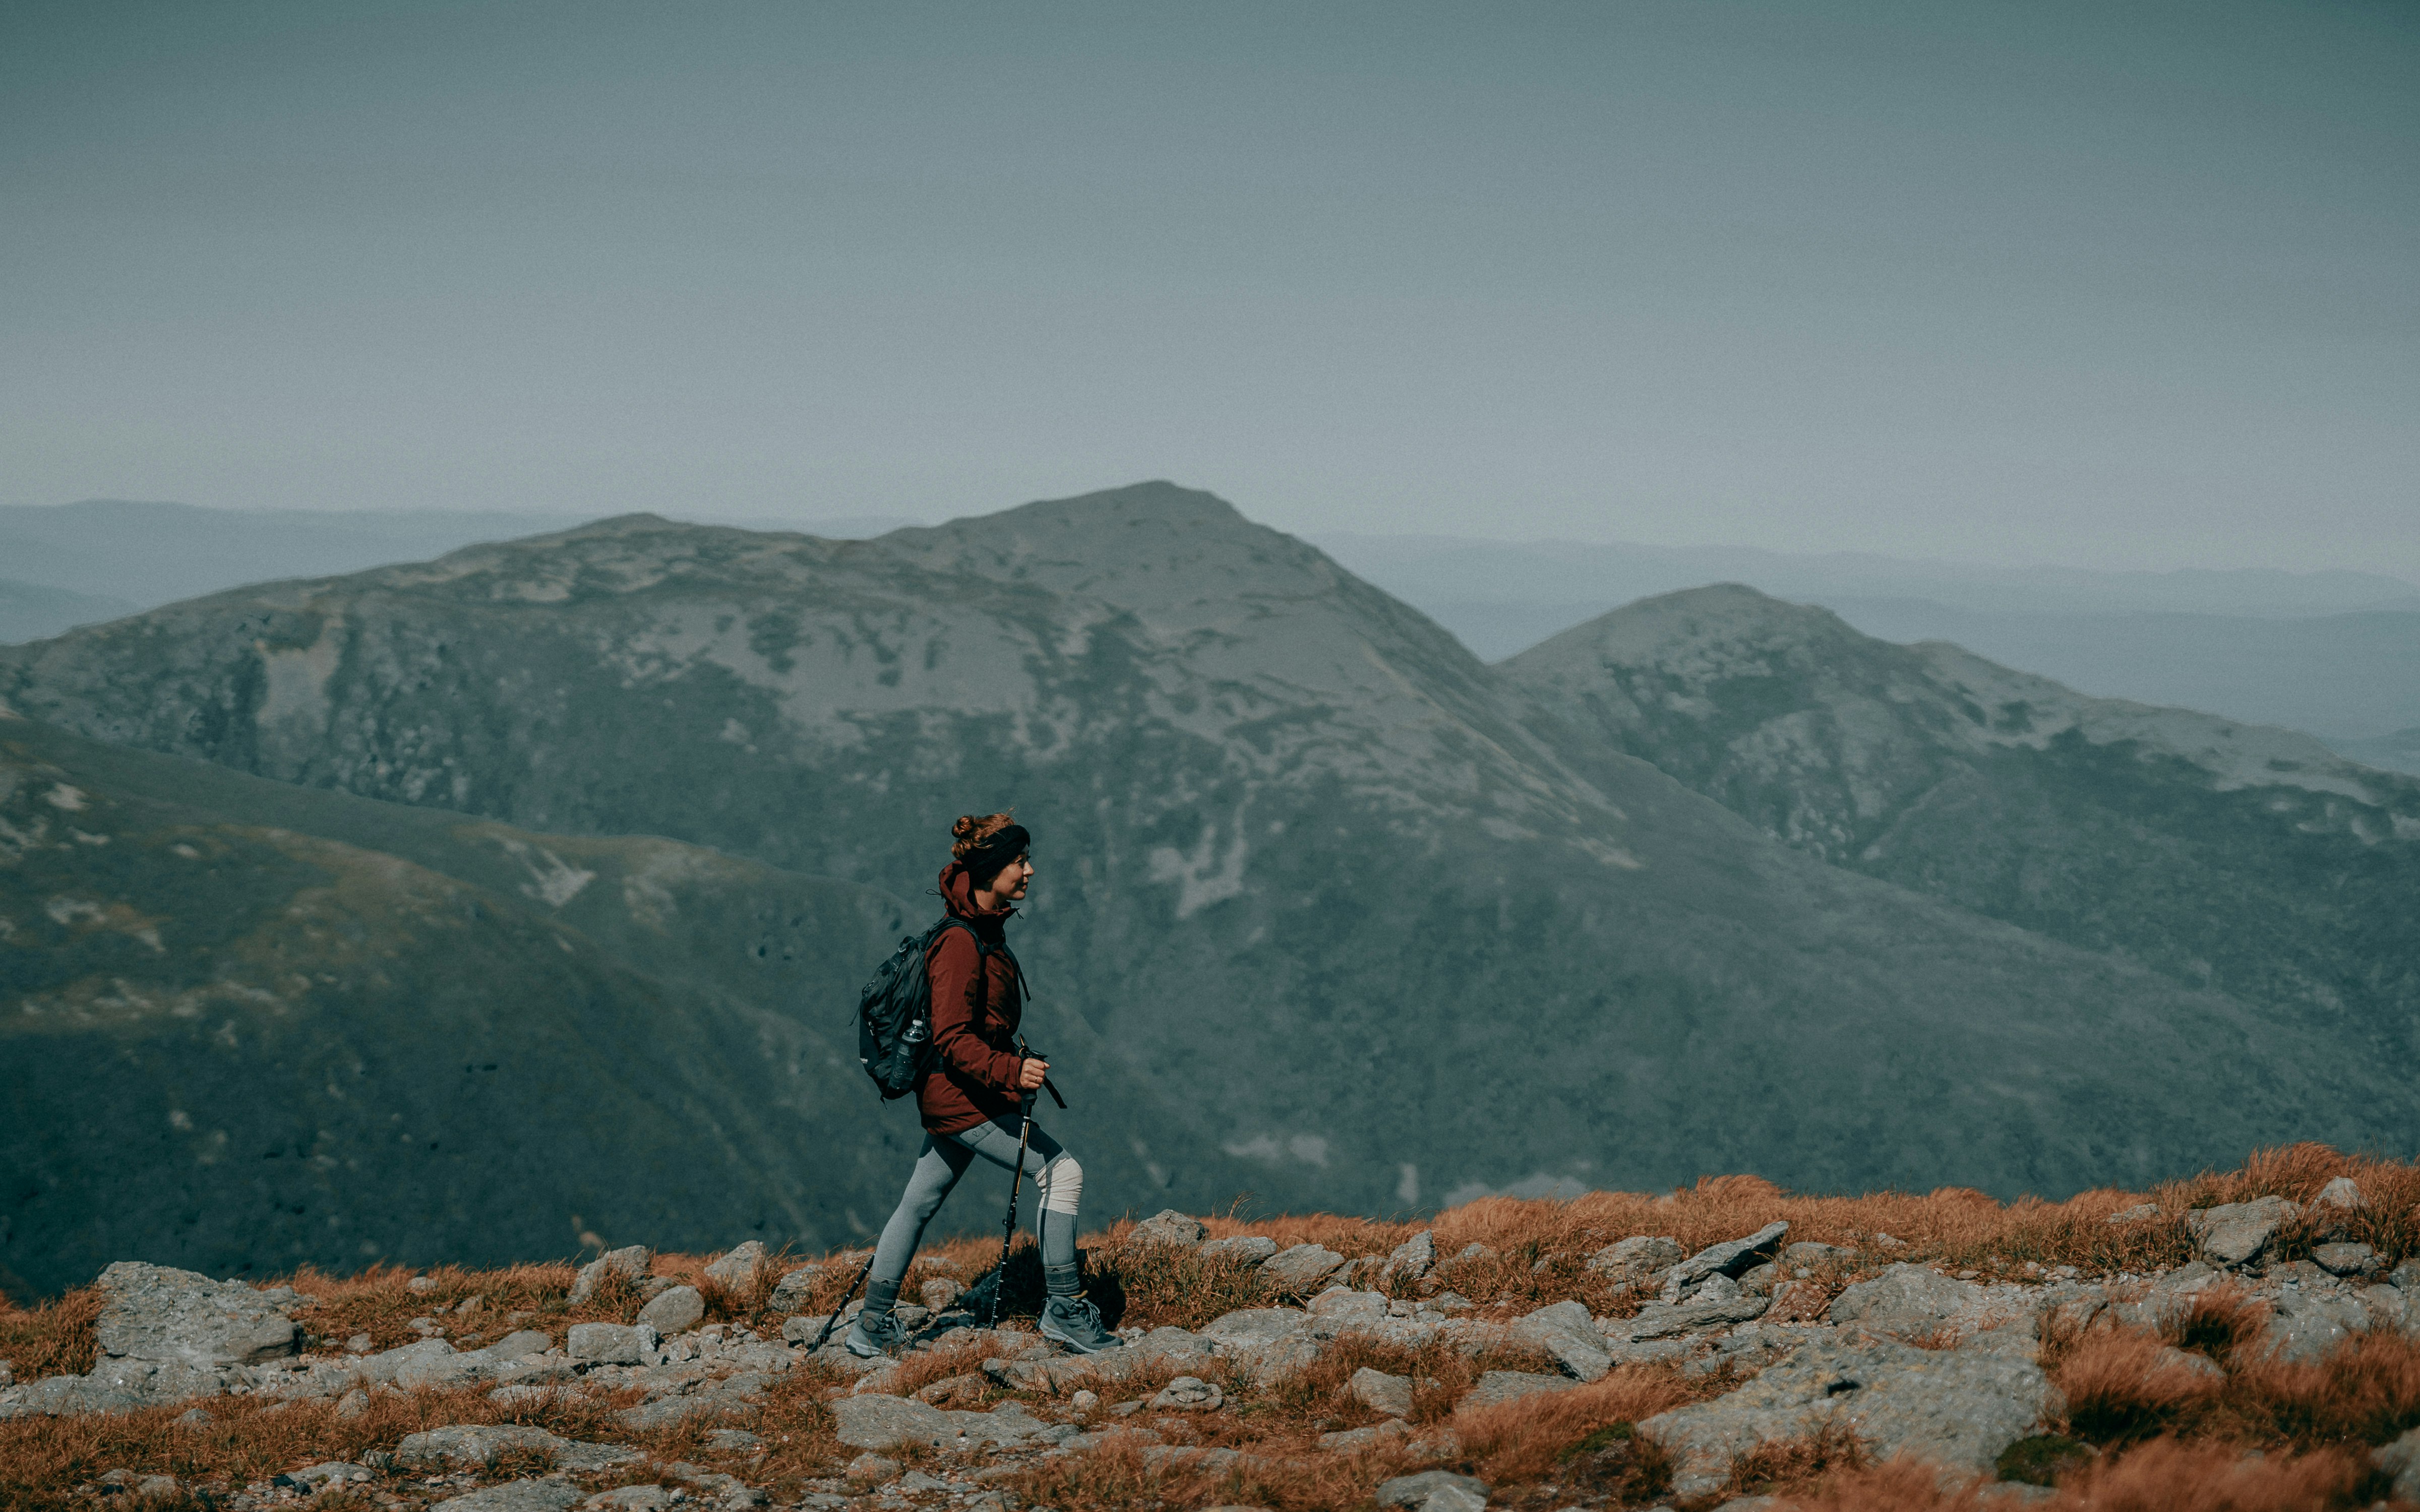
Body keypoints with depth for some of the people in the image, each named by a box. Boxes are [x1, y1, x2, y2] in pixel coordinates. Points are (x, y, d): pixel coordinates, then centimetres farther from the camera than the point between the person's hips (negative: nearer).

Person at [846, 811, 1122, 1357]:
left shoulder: (984, 931, 11)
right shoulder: (960, 944, -20)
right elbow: (952, 1039, -25)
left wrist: (1017, 1063, 27)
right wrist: (1011, 1071, -36)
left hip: (952, 1099, 10)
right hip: (964, 1100, -10)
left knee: (919, 1204, 14)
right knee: (1062, 1172, -8)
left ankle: (874, 1327, 21)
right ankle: (1064, 1309, -3)